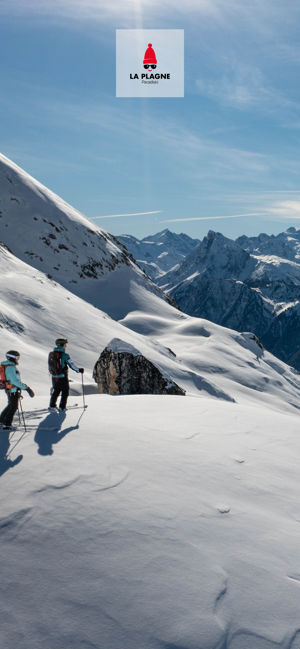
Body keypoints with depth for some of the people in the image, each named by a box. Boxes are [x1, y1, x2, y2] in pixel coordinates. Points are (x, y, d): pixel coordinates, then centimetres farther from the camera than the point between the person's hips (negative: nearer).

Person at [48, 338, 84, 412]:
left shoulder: (51, 354, 2)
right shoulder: (64, 355, -16)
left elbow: (50, 365, 13)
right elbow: (71, 365, -12)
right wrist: (79, 370, 2)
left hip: (54, 376, 5)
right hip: (62, 377, -5)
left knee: (56, 391, 21)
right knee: (65, 392, 10)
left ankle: (52, 406, 23)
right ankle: (62, 407, 10)